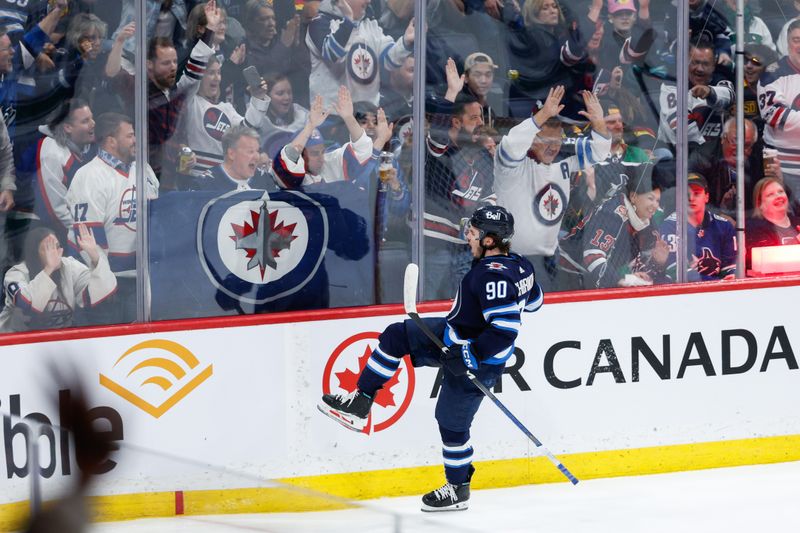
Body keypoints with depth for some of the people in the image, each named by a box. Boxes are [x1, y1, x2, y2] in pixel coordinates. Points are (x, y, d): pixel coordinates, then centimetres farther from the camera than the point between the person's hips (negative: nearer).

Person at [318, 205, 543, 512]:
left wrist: (471, 355, -31)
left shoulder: (494, 276, -30)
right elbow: (533, 301, 15)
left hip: (477, 363, -10)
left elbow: (506, 328, -36)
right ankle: (360, 403, 11)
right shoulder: (520, 265, -2)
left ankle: (458, 490, 24)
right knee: (396, 336, 8)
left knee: (452, 423, 6)